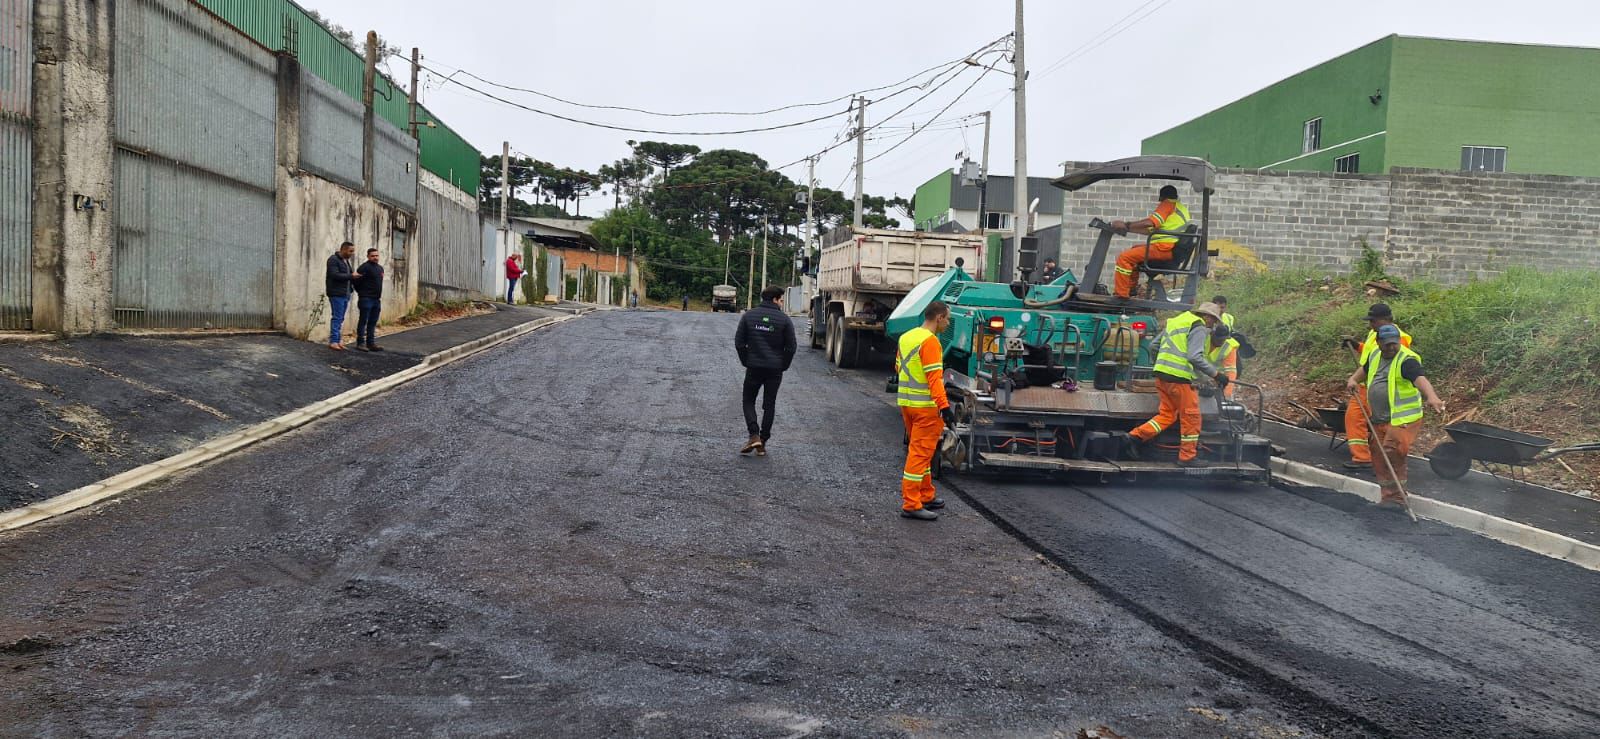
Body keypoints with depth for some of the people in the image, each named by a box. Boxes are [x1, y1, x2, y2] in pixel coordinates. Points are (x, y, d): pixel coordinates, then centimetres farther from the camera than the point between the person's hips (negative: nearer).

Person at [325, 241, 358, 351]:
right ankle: (333, 341, -7)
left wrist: (354, 275, 7)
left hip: (345, 294, 9)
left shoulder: (346, 261, 19)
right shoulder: (333, 260, -9)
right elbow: (335, 275, -20)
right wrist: (351, 276, -17)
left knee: (340, 319, 9)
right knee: (337, 318, -9)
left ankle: (338, 341, 11)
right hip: (336, 294, -9)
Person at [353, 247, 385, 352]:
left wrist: (379, 296, 14)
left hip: (376, 299, 8)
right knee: (363, 322, -2)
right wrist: (362, 293, -3)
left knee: (373, 323, 11)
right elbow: (357, 281, -13)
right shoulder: (364, 267, -11)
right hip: (366, 299, -8)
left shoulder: (380, 268, 16)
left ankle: (371, 343, 16)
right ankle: (361, 343, 2)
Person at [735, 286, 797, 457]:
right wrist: (783, 366, 6)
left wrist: (746, 362, 8)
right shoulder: (784, 319, -5)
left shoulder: (748, 316, 0)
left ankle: (754, 436, -6)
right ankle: (763, 443, 10)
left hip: (753, 368, 0)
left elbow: (739, 342, -1)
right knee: (769, 405, 10)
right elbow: (791, 347, -5)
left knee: (749, 401, 13)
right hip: (775, 370, 0)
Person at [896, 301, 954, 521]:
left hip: (905, 402, 9)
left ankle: (926, 496, 29)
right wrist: (944, 406, -23)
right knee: (920, 453, -5)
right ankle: (911, 505, -4)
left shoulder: (906, 337, 12)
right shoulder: (930, 341, -16)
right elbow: (934, 378, -22)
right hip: (926, 406, -9)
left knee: (919, 451, 19)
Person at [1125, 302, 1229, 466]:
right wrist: (1216, 374, -16)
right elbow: (1195, 357, -19)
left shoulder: (1175, 321, 22)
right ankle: (1187, 457, 10)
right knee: (1191, 417, 4)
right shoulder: (1199, 328, -6)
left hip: (1161, 375, 9)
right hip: (1179, 378, -9)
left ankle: (1135, 437, 1)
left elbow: (1154, 346, 25)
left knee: (1167, 415, 14)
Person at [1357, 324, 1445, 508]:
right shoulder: (1374, 356, 8)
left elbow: (1420, 379, -38)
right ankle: (1389, 498, 21)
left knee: (1392, 456, -18)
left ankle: (1396, 498, -9)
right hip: (1379, 420, 8)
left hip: (1402, 419, -8)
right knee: (1379, 459, 10)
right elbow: (1364, 369, 32)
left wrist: (1432, 397, -55)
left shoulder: (1407, 360, -18)